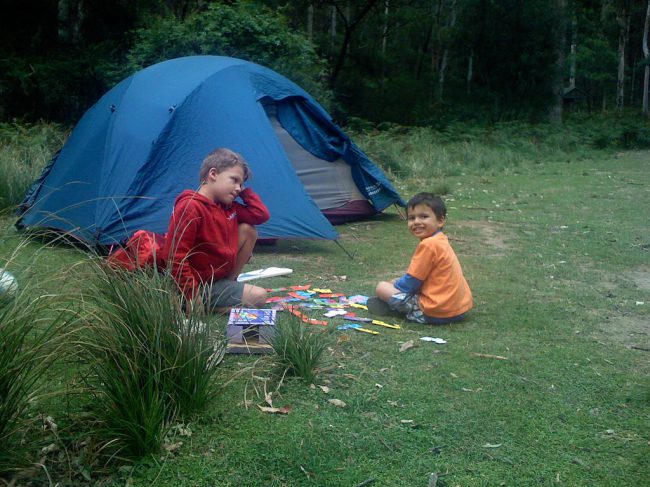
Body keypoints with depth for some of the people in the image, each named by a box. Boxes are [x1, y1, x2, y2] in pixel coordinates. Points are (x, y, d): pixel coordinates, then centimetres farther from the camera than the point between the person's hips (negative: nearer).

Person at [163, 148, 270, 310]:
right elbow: (175, 257, -27)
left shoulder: (227, 206, 4)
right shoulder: (190, 207, -25)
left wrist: (244, 191, 2)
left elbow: (261, 215, 9)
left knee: (247, 230, 1)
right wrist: (193, 296, -26)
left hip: (219, 274, 9)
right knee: (258, 297, -14)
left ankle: (229, 283, 5)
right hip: (200, 285, -9)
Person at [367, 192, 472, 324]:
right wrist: (396, 283, 19)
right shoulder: (441, 240, 9)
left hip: (438, 313, -9)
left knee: (381, 287, -4)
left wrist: (394, 284, 7)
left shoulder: (428, 244, -19)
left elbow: (411, 282, -12)